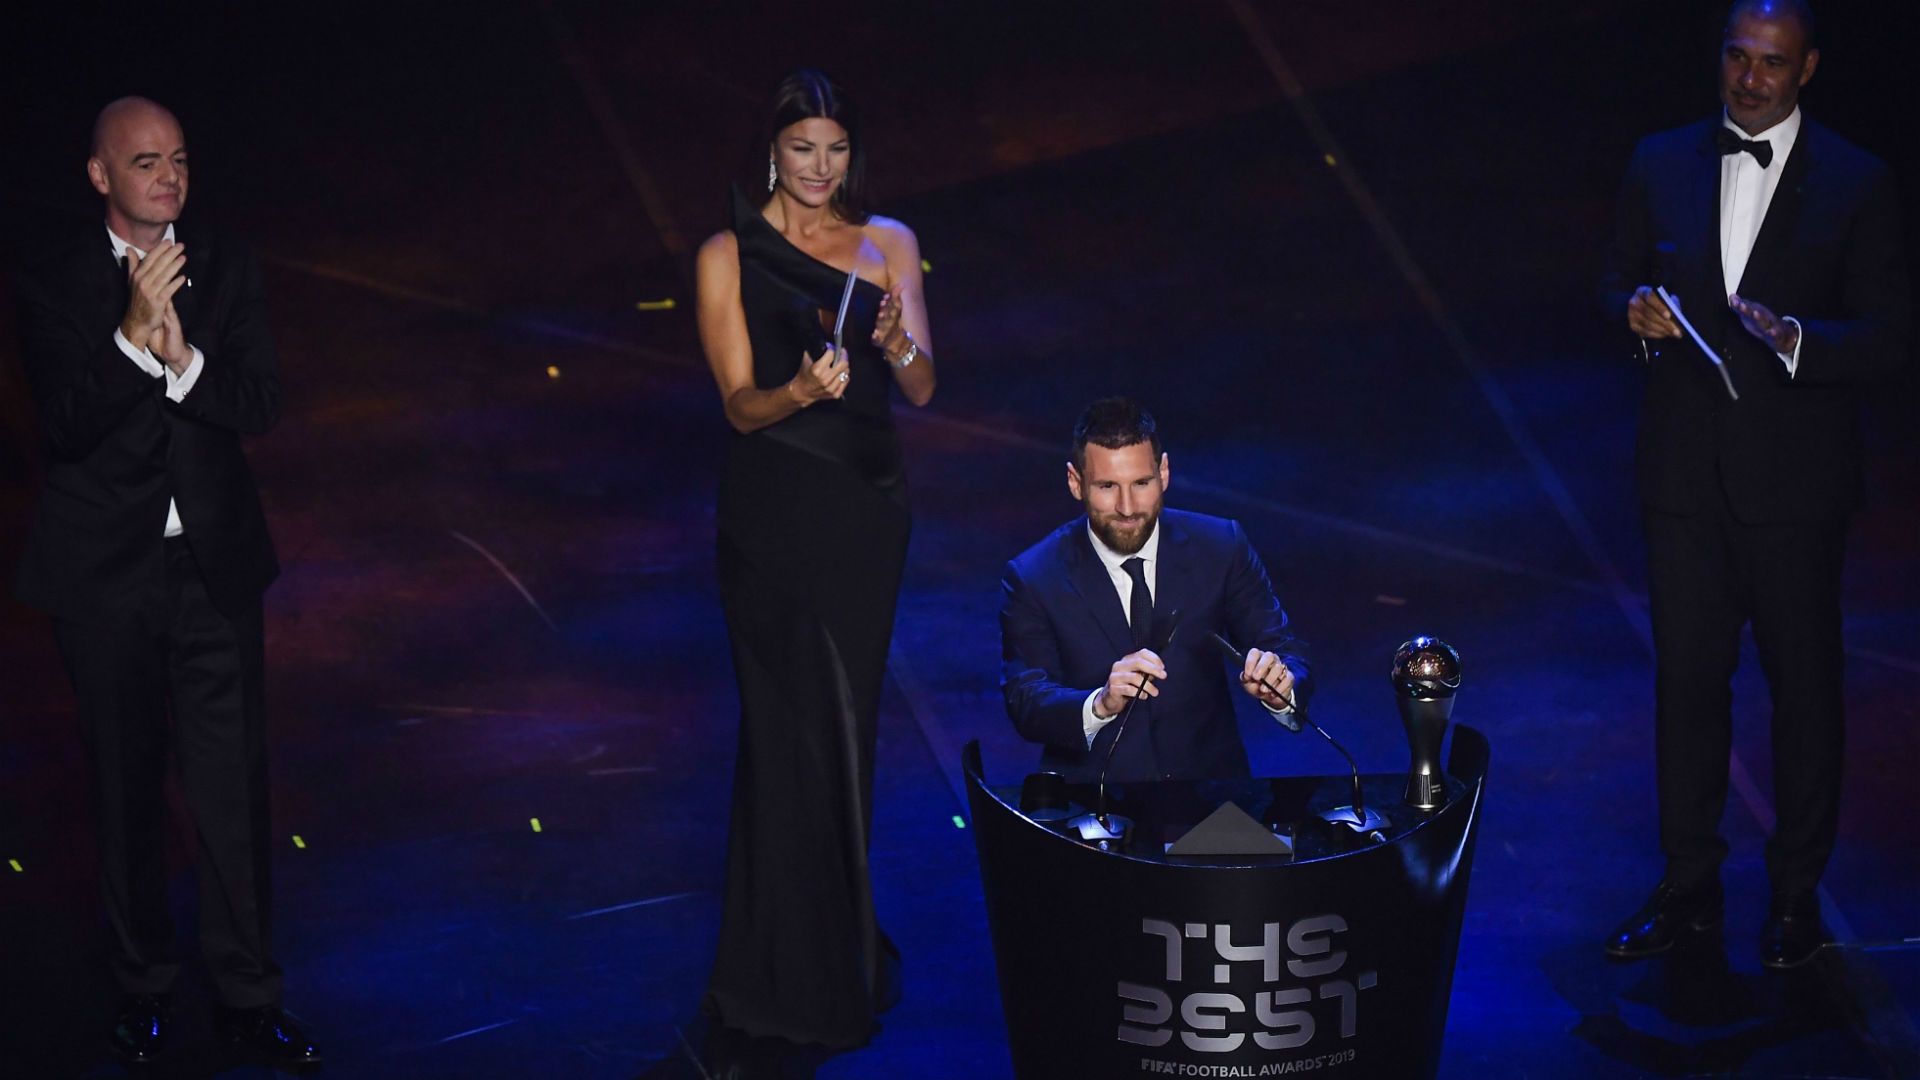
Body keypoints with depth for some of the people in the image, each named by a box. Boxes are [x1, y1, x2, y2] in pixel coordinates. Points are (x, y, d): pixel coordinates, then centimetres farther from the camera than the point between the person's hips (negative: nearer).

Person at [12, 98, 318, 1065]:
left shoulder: (225, 269, 3)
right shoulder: (53, 288, -4)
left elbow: (260, 406, -4)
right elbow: (65, 428, -15)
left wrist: (183, 358, -21)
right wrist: (132, 335, -27)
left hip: (215, 565, 2)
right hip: (106, 580, -1)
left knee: (233, 790, 3)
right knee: (127, 794, 12)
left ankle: (248, 995, 15)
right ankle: (144, 988, 27)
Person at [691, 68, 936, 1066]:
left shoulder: (888, 244, 7)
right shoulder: (731, 255, -2)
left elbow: (923, 389, 3)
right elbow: (740, 405, -7)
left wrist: (895, 346, -18)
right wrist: (801, 391, -28)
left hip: (867, 498, 4)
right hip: (776, 505, -3)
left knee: (848, 718, 12)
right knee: (793, 727, -2)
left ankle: (844, 938, 27)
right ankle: (792, 978, 9)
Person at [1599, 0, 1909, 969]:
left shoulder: (1855, 184, -3)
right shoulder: (1662, 163, 6)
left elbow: (1884, 341, -6)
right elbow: (1620, 281, 15)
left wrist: (1794, 337, -25)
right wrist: (1637, 311, -9)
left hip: (1794, 479, -2)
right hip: (1683, 466, 3)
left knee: (1803, 681, 7)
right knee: (1687, 675, 8)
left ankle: (1796, 896, 22)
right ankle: (1688, 887, 22)